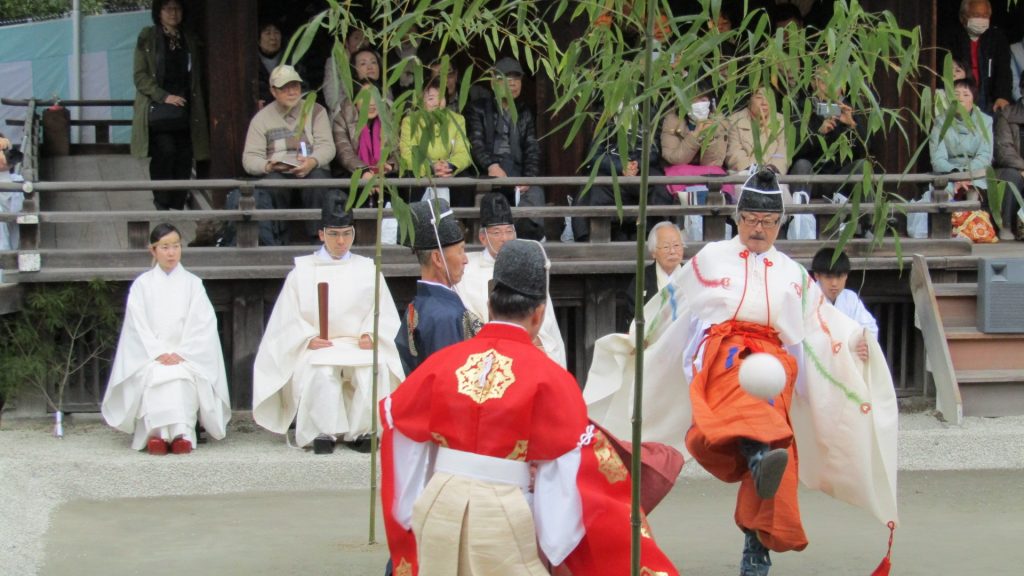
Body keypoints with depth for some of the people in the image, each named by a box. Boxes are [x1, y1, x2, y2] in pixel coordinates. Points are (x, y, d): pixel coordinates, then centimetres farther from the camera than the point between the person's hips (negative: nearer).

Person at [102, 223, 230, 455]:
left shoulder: (192, 283, 10)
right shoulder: (142, 284, 10)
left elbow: (201, 323, 1)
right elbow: (138, 325, 2)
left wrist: (180, 354, -11)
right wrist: (159, 353, -12)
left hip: (187, 355, 0)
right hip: (150, 355, 0)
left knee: (181, 375, -33)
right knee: (155, 375, -33)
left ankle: (182, 432, -43)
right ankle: (157, 432, -43)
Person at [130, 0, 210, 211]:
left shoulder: (190, 40, 16)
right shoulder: (148, 38, 3)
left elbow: (197, 79, 19)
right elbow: (140, 76, -4)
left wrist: (197, 107, 7)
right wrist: (164, 96, -14)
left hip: (184, 110, 4)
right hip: (158, 108, -4)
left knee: (184, 156, -4)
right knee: (166, 151, -18)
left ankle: (178, 205, 2)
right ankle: (162, 204, -7)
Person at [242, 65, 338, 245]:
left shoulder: (315, 111, 12)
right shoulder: (261, 118, 12)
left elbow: (327, 146, 0)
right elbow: (250, 158, 4)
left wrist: (312, 162, -23)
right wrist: (268, 166, -19)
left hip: (311, 170, 0)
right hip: (277, 174, 0)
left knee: (317, 176, -35)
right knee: (273, 181, -36)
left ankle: (317, 237, -28)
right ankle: (277, 241, -27)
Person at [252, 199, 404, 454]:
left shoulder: (367, 269, 19)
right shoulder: (302, 270, 14)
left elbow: (382, 312, 9)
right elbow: (289, 318, 6)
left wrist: (369, 334, -11)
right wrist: (309, 338, -12)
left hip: (358, 344, 1)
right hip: (317, 347, -1)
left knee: (374, 368, -33)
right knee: (321, 371, -36)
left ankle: (361, 431, -24)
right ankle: (324, 432, -26)